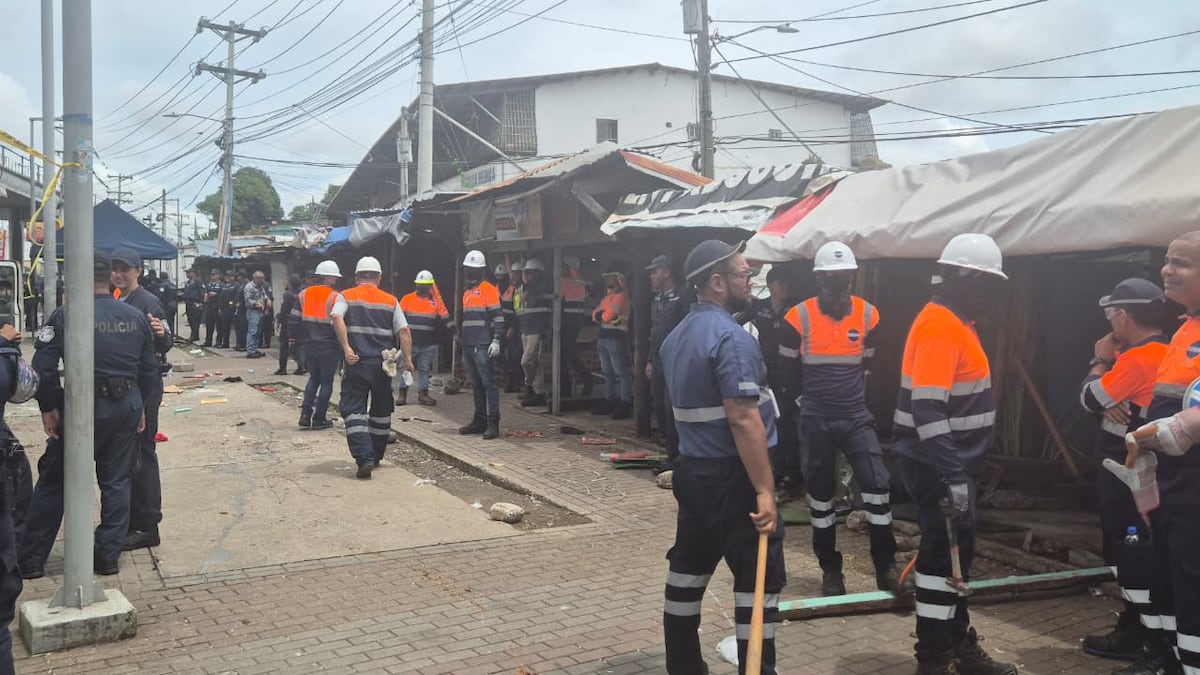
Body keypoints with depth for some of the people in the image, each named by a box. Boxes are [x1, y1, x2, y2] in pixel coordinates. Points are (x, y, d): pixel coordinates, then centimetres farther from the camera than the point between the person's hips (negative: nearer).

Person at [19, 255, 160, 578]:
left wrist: (48, 408, -4)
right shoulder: (136, 317, 3)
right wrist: (142, 407, 15)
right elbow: (148, 369, 7)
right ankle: (108, 557, 16)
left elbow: (43, 367, -14)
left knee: (53, 481, 10)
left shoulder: (65, 316, -10)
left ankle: (31, 560, 17)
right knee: (116, 481, 13)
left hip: (83, 407, -3)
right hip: (126, 407, 3)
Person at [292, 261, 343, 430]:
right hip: (329, 348, -5)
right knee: (326, 381, 8)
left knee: (314, 378, 21)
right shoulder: (335, 297, -11)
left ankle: (305, 415, 11)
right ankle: (319, 419, 10)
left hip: (309, 346, 5)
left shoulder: (303, 295, 4)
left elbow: (295, 321, 4)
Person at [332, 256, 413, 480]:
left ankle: (364, 459, -16)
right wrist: (407, 358, 0)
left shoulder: (346, 297, 4)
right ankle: (376, 457, 27)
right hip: (383, 363, 2)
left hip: (357, 362, -2)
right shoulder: (391, 301, 9)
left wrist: (346, 348, -17)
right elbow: (404, 330, -1)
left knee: (354, 410, -1)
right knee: (381, 411, 17)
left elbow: (337, 317, -16)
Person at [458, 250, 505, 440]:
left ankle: (493, 423, -9)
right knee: (476, 385, 12)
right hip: (468, 346, 8)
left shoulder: (488, 289, -4)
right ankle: (479, 420, 18)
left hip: (483, 346, -8)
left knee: (488, 383, -9)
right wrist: (460, 338, 27)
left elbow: (497, 316, -11)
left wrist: (496, 340, -18)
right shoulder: (467, 293, 21)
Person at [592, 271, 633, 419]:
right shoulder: (607, 297, 21)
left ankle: (626, 405, -11)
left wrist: (601, 315, 2)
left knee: (621, 372, -10)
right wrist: (600, 314, -7)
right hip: (603, 336, 10)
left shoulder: (621, 297, -9)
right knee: (607, 372, 12)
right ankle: (609, 401, 18)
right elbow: (595, 314, 13)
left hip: (616, 337, -10)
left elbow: (608, 315, -19)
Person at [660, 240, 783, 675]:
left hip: (691, 469, 9)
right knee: (760, 578, 1)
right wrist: (764, 490, -23)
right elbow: (743, 418, -24)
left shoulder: (677, 336, 11)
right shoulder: (731, 338, -19)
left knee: (689, 566, 15)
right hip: (732, 476, -9)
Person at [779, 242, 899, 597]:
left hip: (856, 416, 1)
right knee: (820, 491, 8)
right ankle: (830, 569, 22)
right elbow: (788, 368, 5)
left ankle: (885, 567, 3)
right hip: (816, 419, -1)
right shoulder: (799, 318, -9)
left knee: (877, 482, -11)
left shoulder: (868, 315, -2)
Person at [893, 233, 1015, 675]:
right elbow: (926, 409, -27)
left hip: (950, 460, 10)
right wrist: (952, 475, -28)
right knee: (945, 553, -3)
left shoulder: (954, 322, 13)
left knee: (955, 551, 18)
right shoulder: (940, 325, -19)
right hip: (938, 466, -10)